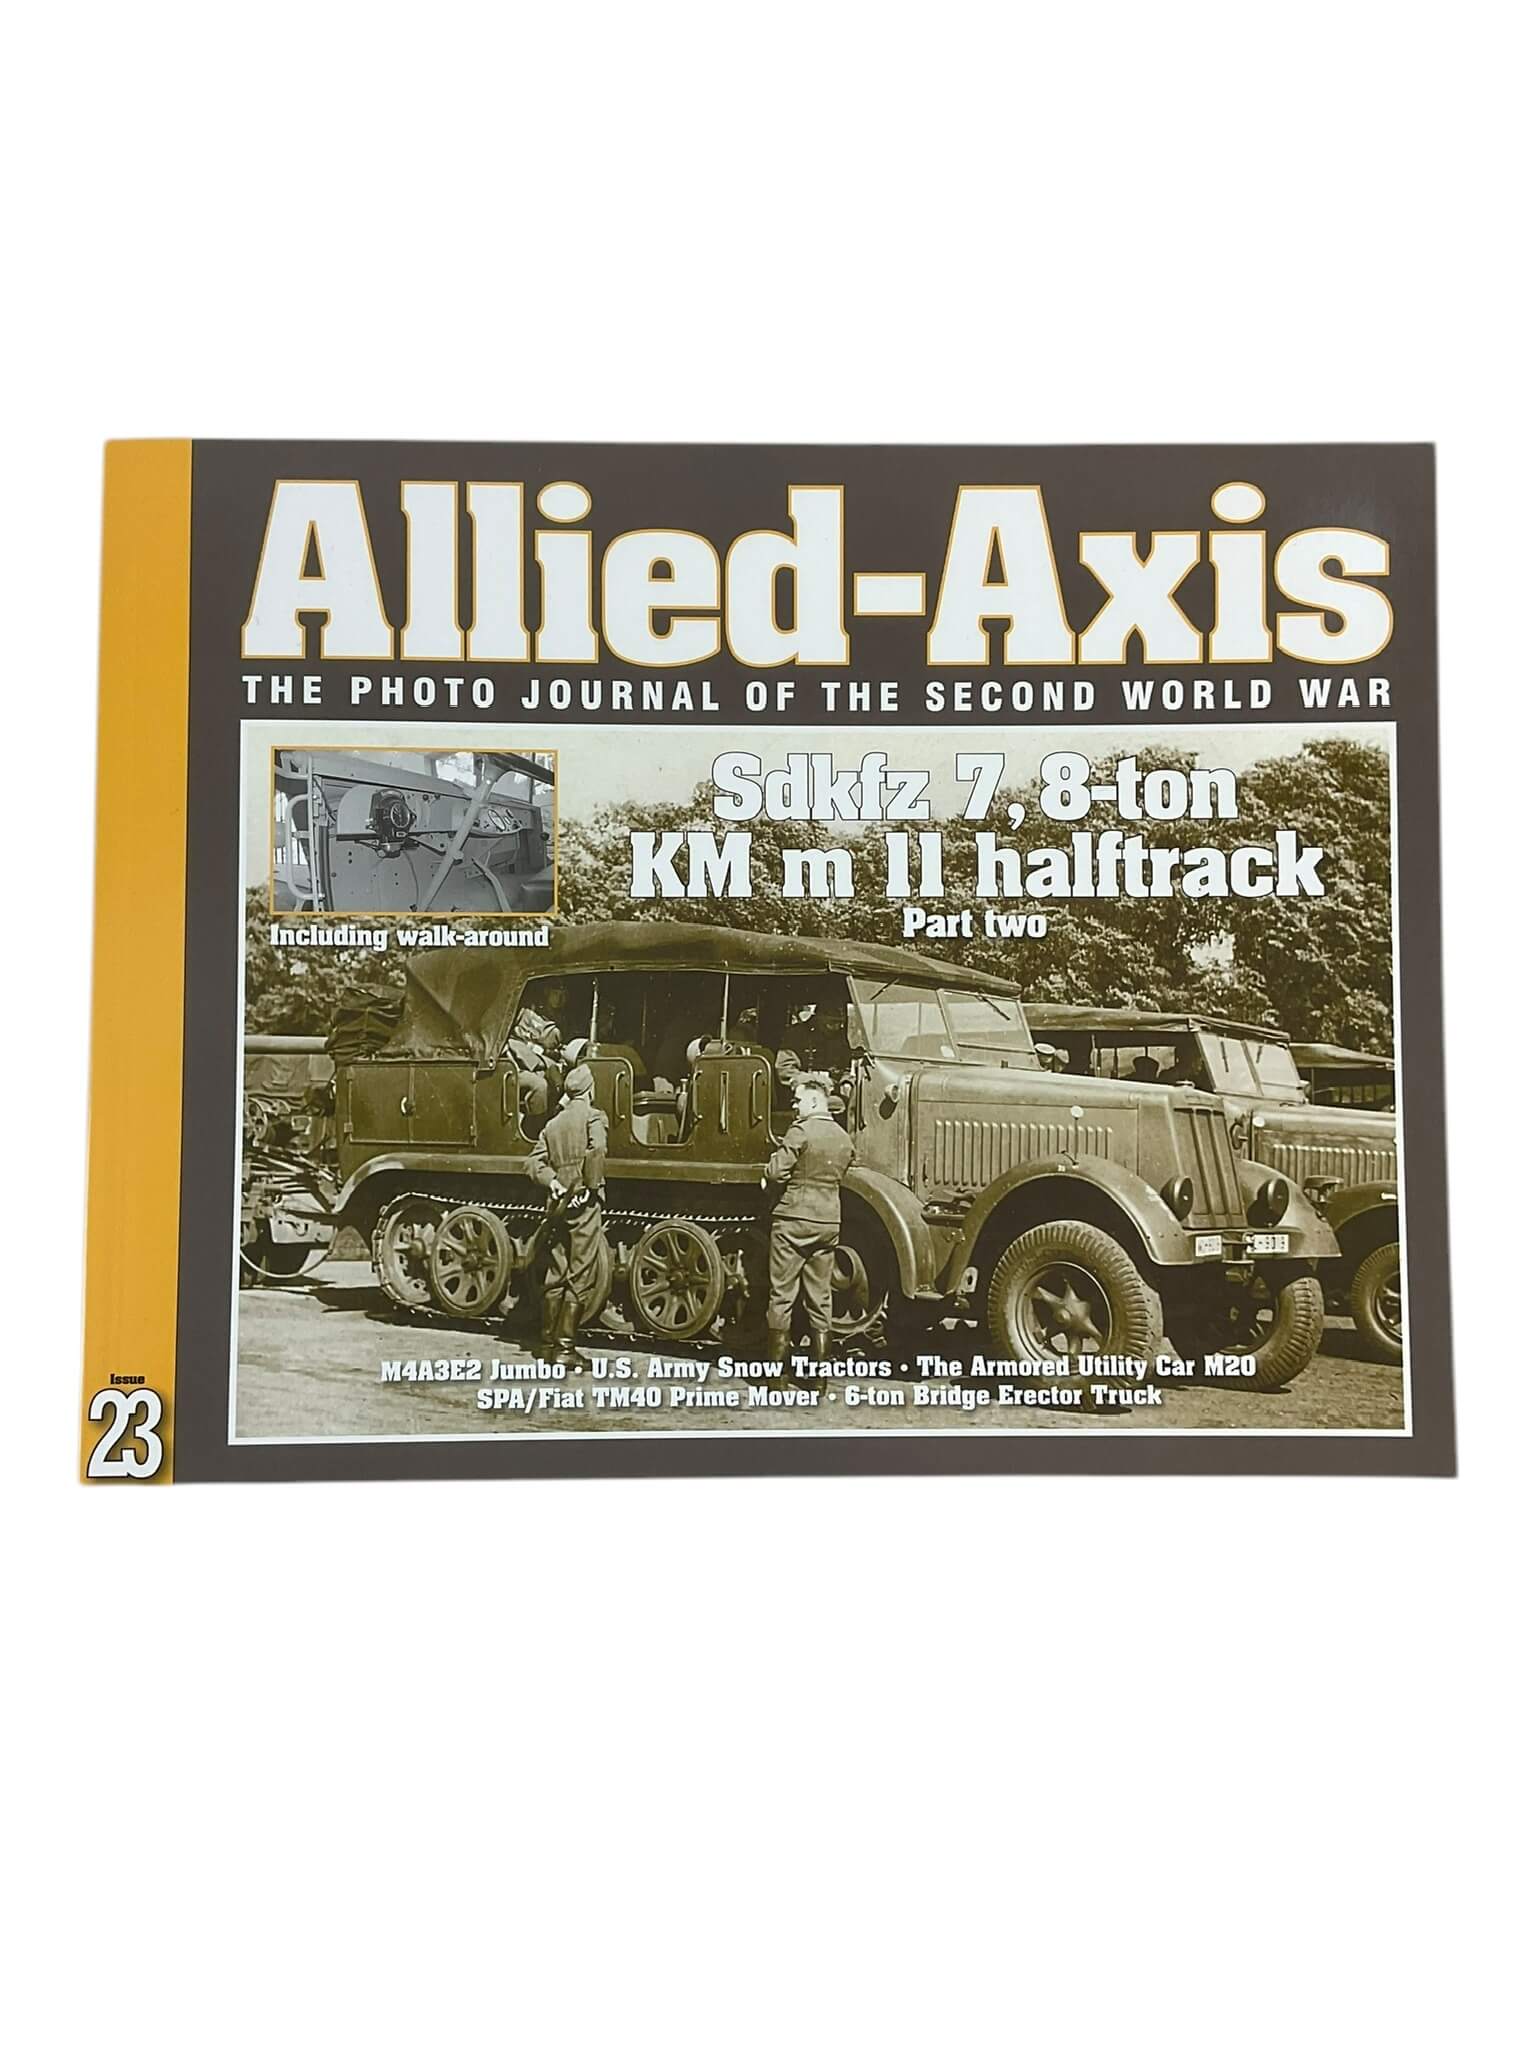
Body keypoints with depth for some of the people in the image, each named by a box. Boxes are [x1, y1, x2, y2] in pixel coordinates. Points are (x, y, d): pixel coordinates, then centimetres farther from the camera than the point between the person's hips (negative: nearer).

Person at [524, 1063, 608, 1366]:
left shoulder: (552, 1124, 15)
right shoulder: (593, 1116, -3)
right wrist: (592, 1187, -12)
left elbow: (536, 1162, 6)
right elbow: (596, 1151, -21)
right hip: (584, 1205, -6)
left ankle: (551, 1338, 21)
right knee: (580, 1277, -3)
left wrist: (553, 1183, -4)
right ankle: (566, 1346, -4)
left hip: (560, 1204, 6)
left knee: (556, 1276, 14)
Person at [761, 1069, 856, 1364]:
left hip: (794, 1219, -6)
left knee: (782, 1295, 2)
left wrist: (768, 1179, 7)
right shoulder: (844, 1138, 9)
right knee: (820, 1298, 11)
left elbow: (775, 1172, -14)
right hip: (829, 1221, 6)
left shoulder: (801, 1130, -13)